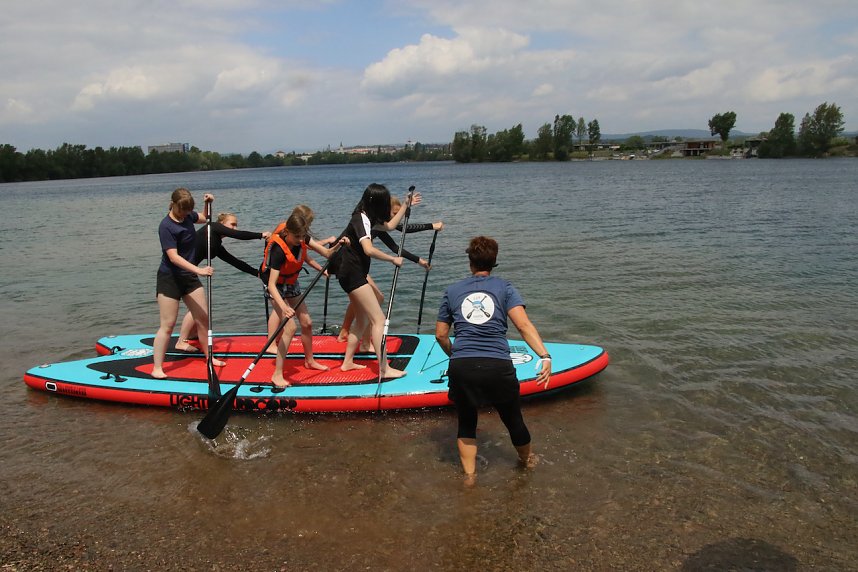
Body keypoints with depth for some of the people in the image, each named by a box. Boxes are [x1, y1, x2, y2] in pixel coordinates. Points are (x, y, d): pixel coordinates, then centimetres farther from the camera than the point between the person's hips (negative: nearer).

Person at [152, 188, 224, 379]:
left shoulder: (188, 215, 2)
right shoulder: (166, 226, -20)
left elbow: (204, 218, 26)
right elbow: (173, 256, -28)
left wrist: (208, 204, 7)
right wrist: (198, 270, -35)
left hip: (189, 277, 7)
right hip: (169, 279, -7)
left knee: (203, 318, 9)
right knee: (167, 325, -7)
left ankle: (209, 356, 24)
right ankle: (157, 368, 0)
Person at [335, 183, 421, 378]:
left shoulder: (366, 217, 12)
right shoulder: (361, 219, -18)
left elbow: (389, 226, 26)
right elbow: (369, 250, -31)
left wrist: (406, 205, 27)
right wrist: (393, 259, -19)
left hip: (352, 274, 11)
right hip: (353, 274, -11)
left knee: (362, 321, 18)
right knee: (378, 319, -11)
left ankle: (347, 362, 25)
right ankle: (384, 369, -12)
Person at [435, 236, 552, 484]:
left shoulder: (452, 291, 14)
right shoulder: (504, 287, 8)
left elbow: (441, 335, 16)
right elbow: (524, 325, -8)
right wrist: (545, 355, -14)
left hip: (461, 368, 1)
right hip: (498, 367, -1)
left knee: (466, 423, 23)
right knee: (513, 419, 22)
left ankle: (469, 474, 24)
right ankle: (527, 459, 45)